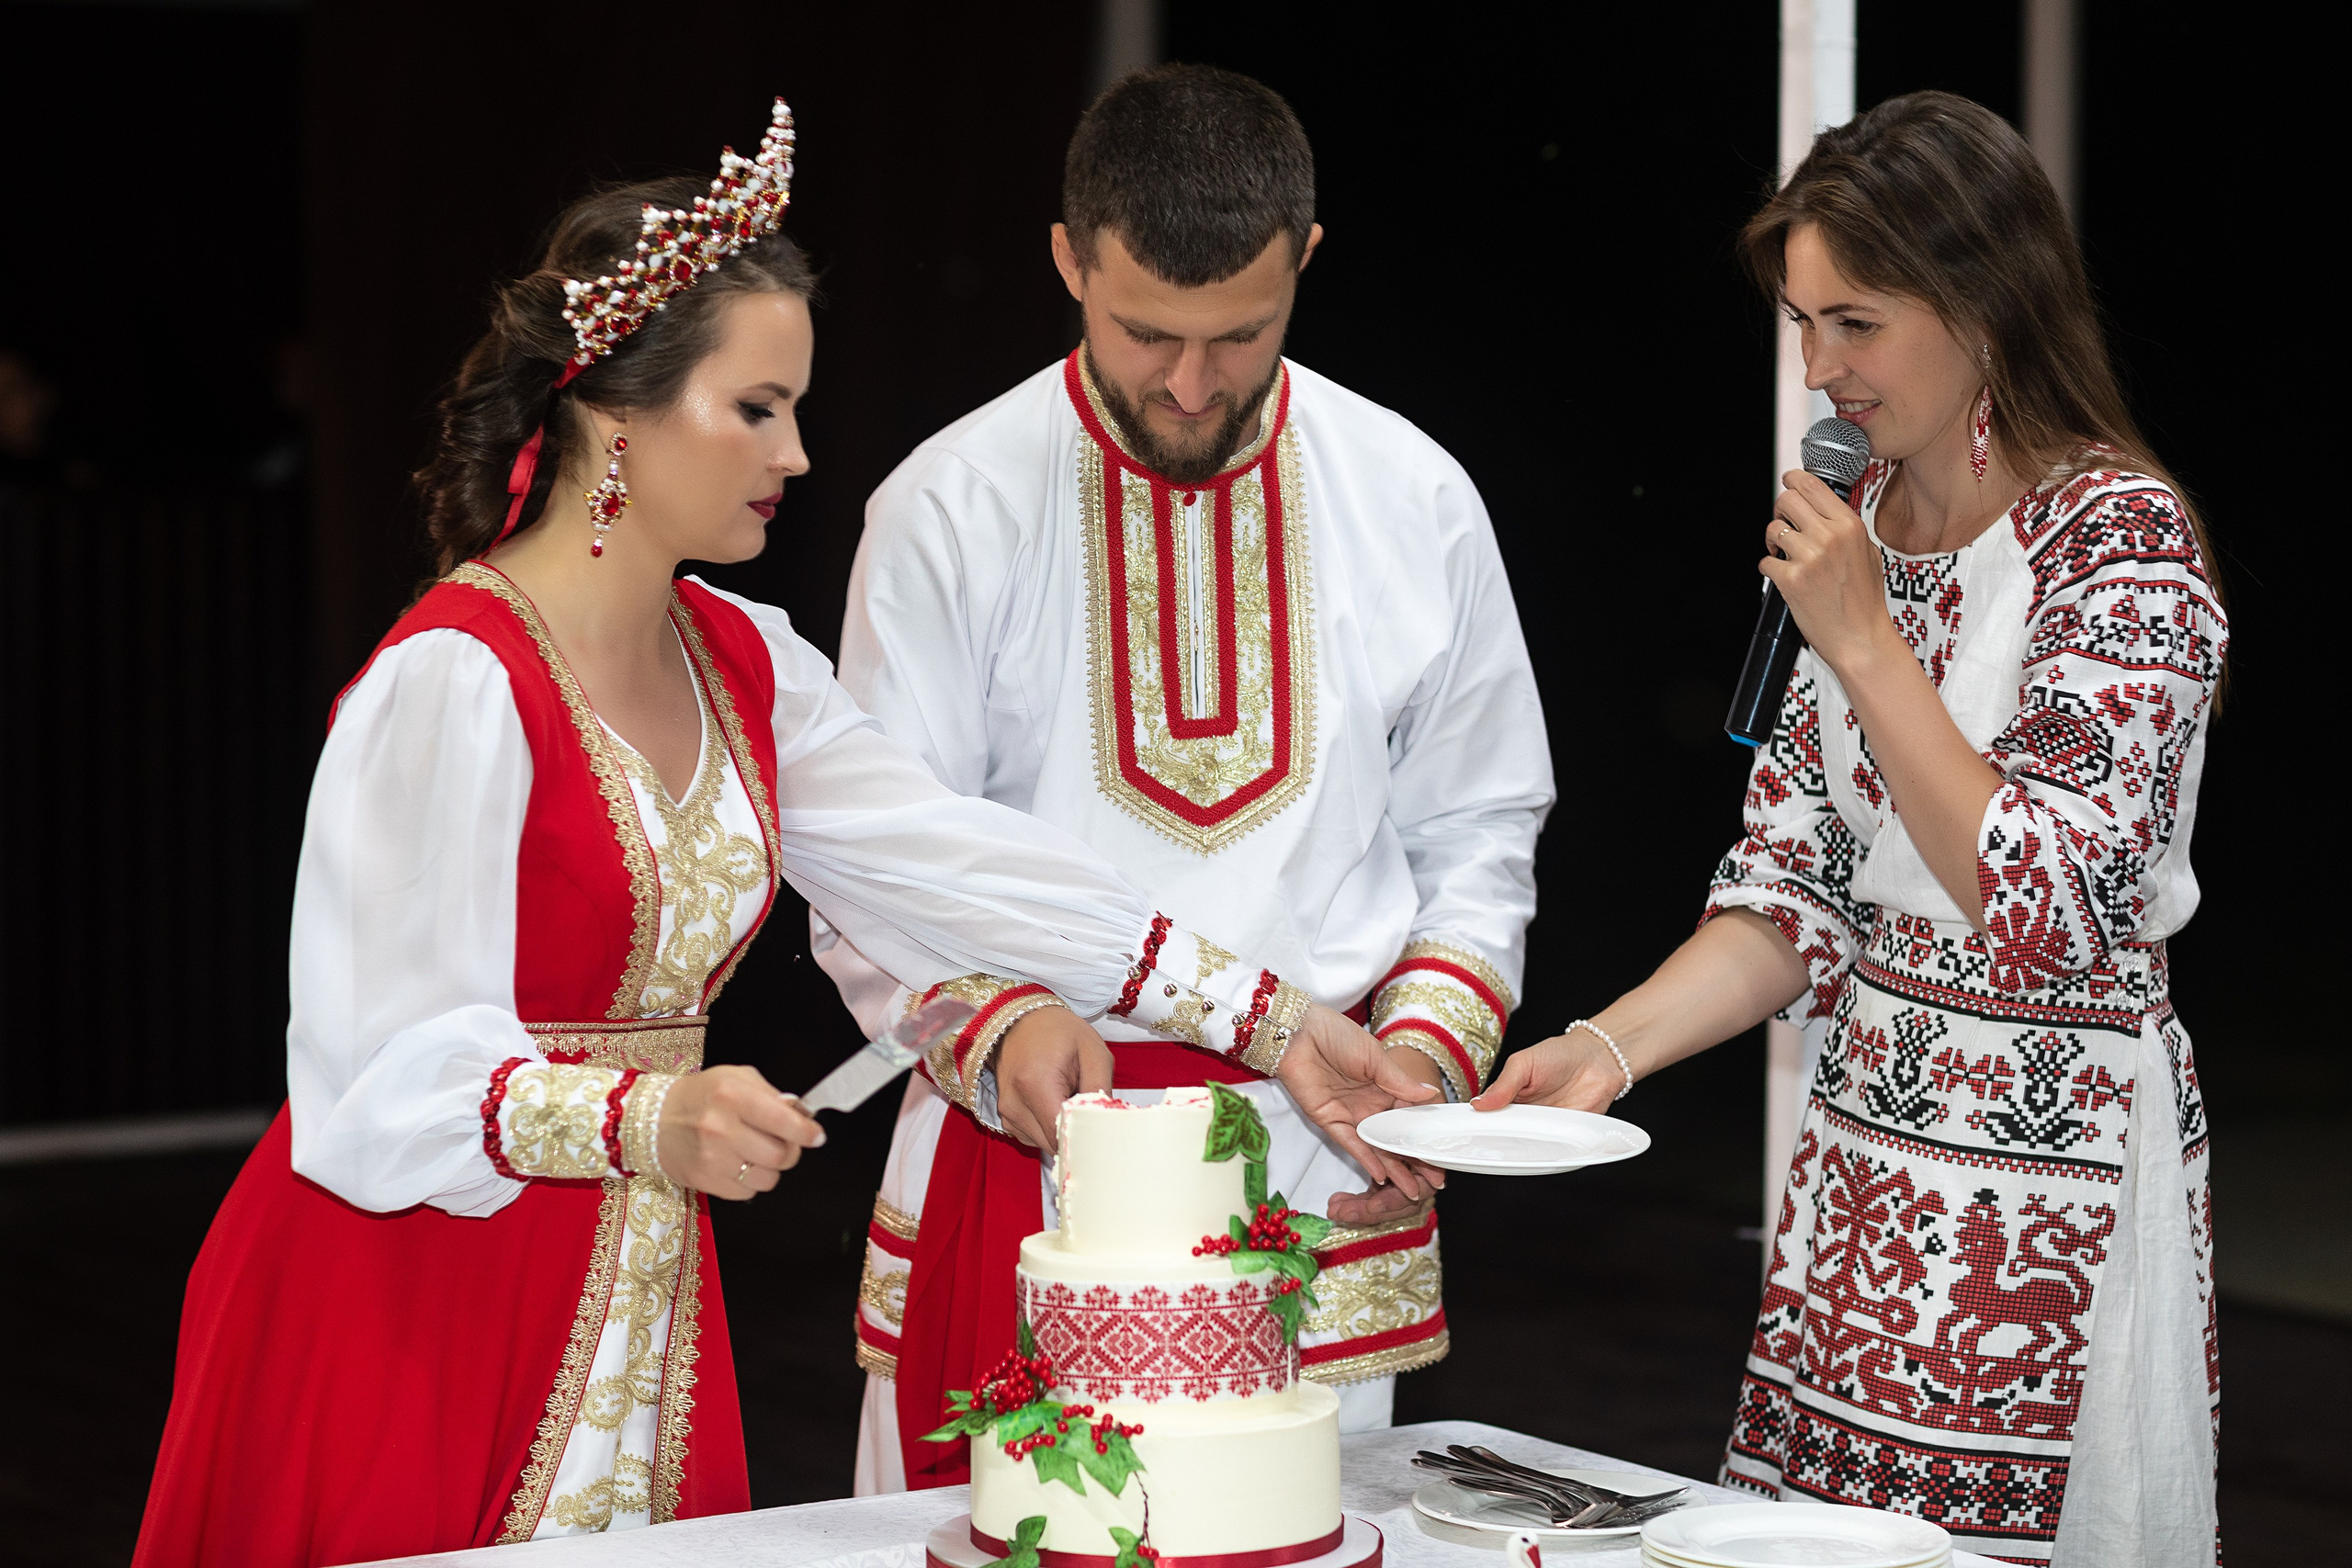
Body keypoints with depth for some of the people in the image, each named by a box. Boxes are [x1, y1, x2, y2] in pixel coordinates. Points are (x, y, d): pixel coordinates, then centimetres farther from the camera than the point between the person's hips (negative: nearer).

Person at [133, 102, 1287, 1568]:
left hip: (644, 1300, 7)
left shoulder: (741, 664, 7)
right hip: (413, 1314, -7)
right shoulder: (454, 681, -18)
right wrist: (646, 1122, -39)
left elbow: (958, 862, 3)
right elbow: (401, 1066, -22)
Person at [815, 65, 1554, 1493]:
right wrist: (999, 1026, -20)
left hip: (1316, 1162, 2)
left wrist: (1428, 1049, -3)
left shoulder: (1414, 500, 4)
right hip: (1023, 1154, -2)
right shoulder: (951, 508, -3)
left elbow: (1476, 835, 13)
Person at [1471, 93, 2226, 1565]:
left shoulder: (2121, 542, -13)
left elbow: (2049, 911, -19)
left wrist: (1864, 643, -18)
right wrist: (1613, 1044, -5)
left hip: (2055, 1171, -7)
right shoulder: (1867, 522, 9)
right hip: (1869, 1142, 7)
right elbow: (1800, 884, 9)